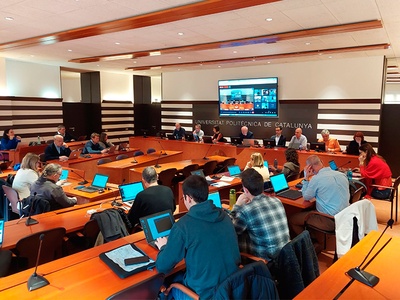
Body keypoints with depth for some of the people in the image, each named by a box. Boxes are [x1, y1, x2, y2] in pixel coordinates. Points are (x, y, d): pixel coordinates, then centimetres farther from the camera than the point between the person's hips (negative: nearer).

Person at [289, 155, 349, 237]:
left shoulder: (316, 179, -17)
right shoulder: (342, 175, 2)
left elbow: (306, 197, 0)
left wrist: (306, 178, 0)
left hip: (329, 221, -8)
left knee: (292, 220, 8)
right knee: (306, 212, 28)